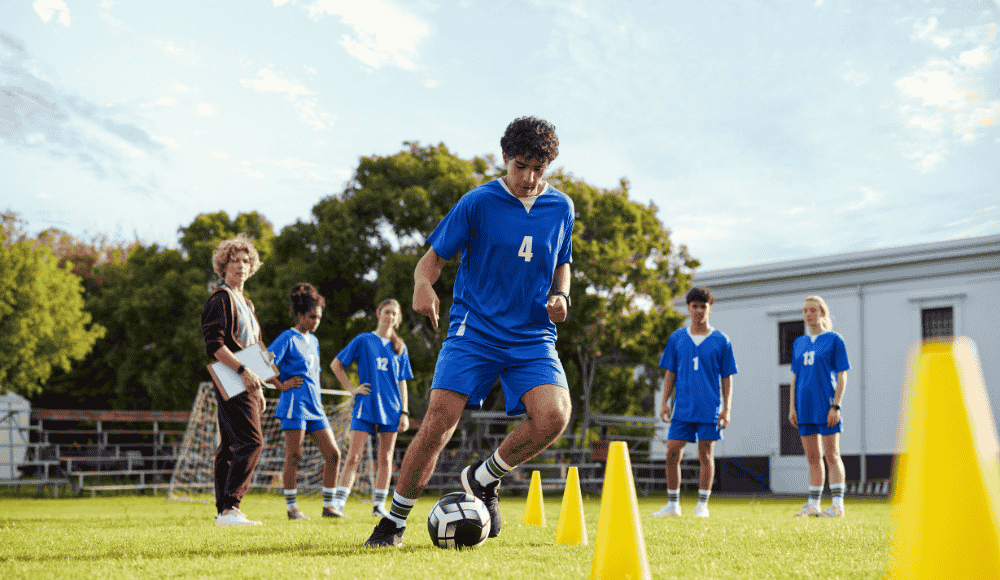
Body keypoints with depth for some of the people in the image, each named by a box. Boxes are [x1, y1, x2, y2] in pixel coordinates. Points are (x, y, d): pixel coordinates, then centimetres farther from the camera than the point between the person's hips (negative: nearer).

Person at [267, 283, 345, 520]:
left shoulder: (313, 340, 19)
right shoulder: (288, 338, -5)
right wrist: (282, 385, -10)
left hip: (314, 405, 8)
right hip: (295, 402, -8)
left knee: (333, 454, 2)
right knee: (294, 456, -5)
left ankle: (328, 506, 8)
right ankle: (292, 508, 4)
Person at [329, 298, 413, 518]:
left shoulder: (400, 348, 12)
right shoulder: (363, 340, 4)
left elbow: (402, 382, 13)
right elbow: (336, 364, 8)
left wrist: (404, 412, 6)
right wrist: (352, 389, 0)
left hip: (391, 409, 3)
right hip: (366, 407, -3)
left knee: (385, 458, 4)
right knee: (354, 457, -9)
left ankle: (379, 506, 10)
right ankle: (338, 504, -11)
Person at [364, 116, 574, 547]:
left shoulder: (561, 208, 9)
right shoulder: (478, 202, -2)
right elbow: (433, 257, 2)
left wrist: (560, 296, 1)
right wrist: (423, 285, -21)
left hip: (532, 337, 3)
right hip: (474, 329, -2)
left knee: (554, 416, -23)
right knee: (439, 421, -16)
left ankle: (482, 480, 4)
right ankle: (394, 520, 4)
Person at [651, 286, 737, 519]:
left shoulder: (721, 341, 3)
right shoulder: (677, 338, 9)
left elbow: (727, 377, 4)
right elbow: (670, 373, 12)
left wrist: (726, 409, -3)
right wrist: (664, 402, 3)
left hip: (709, 408, -2)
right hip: (682, 407, 2)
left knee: (706, 455, 1)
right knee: (672, 453, -2)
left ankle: (702, 505, 9)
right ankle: (672, 504, 9)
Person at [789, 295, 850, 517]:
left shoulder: (834, 340, 0)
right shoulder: (799, 343, 14)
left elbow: (842, 376, -4)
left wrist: (835, 406, -12)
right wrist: (792, 408, 7)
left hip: (826, 405, -5)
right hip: (805, 407, 5)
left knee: (832, 455, -5)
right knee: (812, 457, 9)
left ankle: (838, 504, -4)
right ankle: (813, 504, 13)